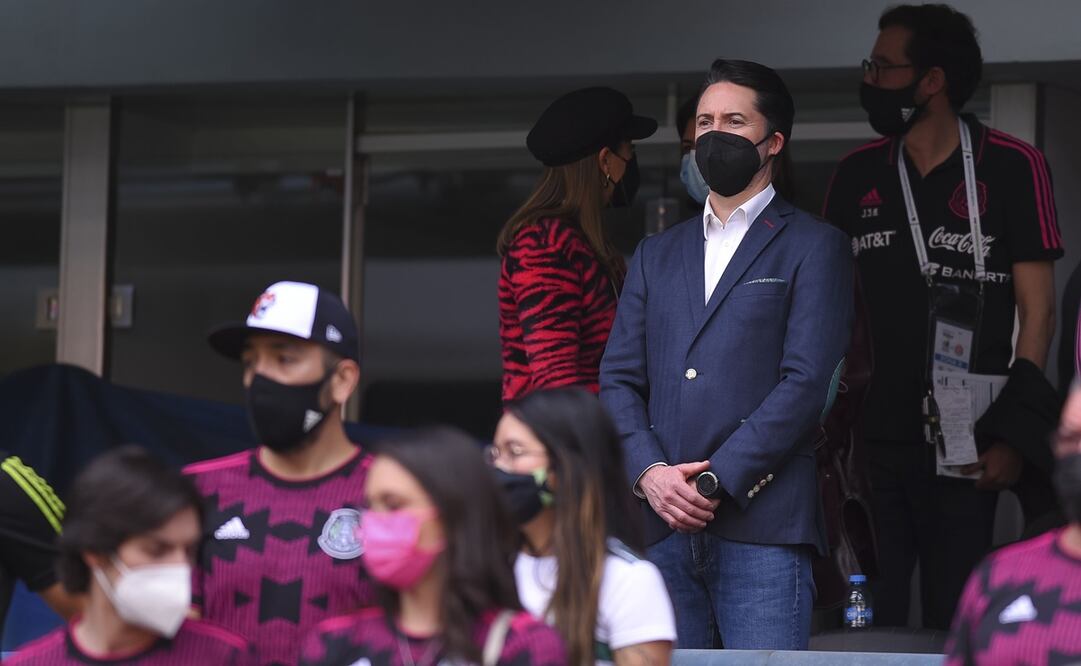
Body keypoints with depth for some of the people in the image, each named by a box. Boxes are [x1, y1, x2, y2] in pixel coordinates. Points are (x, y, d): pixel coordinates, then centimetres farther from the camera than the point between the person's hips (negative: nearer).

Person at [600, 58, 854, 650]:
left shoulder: (813, 247, 5)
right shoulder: (657, 255, 21)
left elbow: (806, 382, -5)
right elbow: (618, 378, 13)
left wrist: (715, 481, -11)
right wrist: (648, 473, -6)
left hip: (763, 527, -5)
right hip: (664, 529, 5)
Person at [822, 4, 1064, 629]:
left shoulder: (1012, 167, -3)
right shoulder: (859, 174, 10)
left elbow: (1038, 311, -4)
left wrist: (1013, 436, -11)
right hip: (875, 440, 4)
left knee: (953, 618, 1)